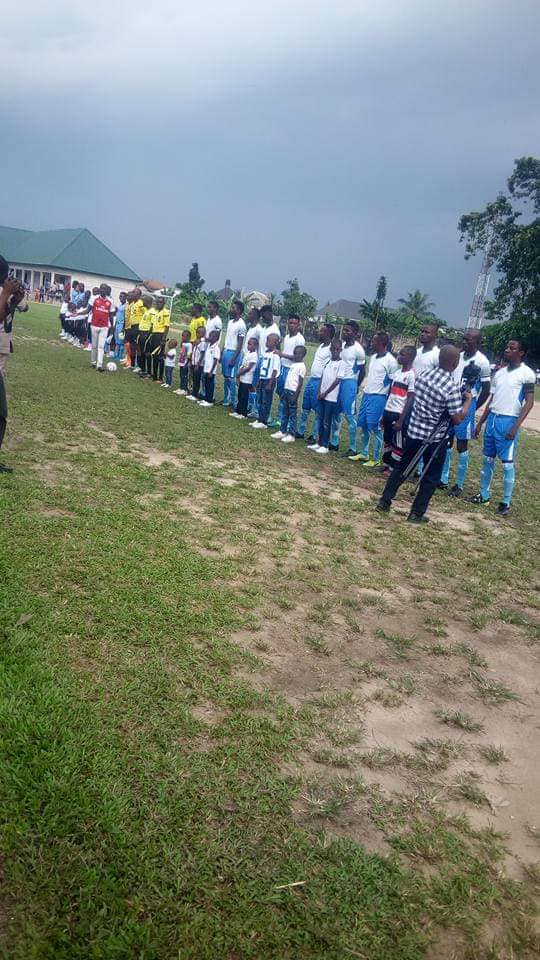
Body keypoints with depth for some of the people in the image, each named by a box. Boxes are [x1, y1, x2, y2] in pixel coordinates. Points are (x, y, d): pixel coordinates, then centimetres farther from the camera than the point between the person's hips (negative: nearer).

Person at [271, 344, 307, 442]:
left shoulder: (301, 366, -11)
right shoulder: (293, 364, 14)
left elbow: (300, 383, -15)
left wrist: (295, 395, -18)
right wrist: (284, 391, 15)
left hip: (293, 392, -8)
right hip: (286, 390, 8)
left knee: (292, 414, -2)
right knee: (284, 412, 13)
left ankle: (291, 435, 3)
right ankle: (282, 431, 22)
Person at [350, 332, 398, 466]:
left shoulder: (390, 361, -12)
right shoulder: (373, 357, 12)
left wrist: (387, 402, -9)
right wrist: (365, 391, 17)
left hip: (378, 398, -8)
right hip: (366, 395, 8)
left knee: (376, 429, -3)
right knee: (363, 426, 13)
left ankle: (376, 459, 6)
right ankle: (364, 454, 26)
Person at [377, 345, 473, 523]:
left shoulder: (422, 375, -3)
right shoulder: (452, 388, -21)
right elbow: (457, 419, -17)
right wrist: (468, 400, -1)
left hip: (414, 431, 5)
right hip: (435, 439, -5)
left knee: (401, 467, 20)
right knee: (431, 477, 11)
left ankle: (384, 501, 23)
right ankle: (416, 513, 14)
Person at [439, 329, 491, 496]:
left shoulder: (482, 362, -11)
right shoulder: (458, 357, 8)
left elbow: (486, 391, -6)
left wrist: (472, 408, -2)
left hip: (466, 405, -6)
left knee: (462, 445, 1)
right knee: (446, 441, 10)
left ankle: (459, 484, 10)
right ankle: (443, 479, 21)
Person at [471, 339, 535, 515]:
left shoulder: (526, 373, -7)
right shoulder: (500, 372, 12)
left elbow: (529, 402, -10)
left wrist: (516, 426, -18)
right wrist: (480, 422, 15)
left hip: (508, 421, -6)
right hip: (492, 419, 7)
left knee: (507, 463, -2)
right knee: (488, 459, 12)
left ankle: (506, 502, 6)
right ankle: (484, 494, 23)